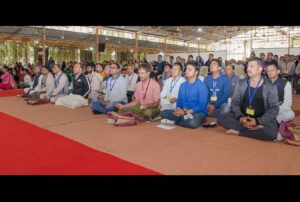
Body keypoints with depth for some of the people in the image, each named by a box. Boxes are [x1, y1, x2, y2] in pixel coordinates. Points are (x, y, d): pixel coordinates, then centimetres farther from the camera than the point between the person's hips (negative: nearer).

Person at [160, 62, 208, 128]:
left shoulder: (201, 86, -10)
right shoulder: (183, 85, 8)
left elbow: (202, 106, -15)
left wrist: (186, 112, -20)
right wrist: (179, 109, -11)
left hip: (198, 112, -5)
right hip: (183, 112, 5)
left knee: (193, 123, -39)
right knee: (163, 113, -9)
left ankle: (174, 121, -13)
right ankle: (185, 118, -18)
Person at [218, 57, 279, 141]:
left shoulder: (270, 87, -3)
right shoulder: (241, 83, 4)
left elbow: (274, 108, -5)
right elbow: (235, 102, 3)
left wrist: (258, 121, -19)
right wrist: (240, 117, -17)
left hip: (261, 120, -2)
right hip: (242, 117, 3)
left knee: (271, 133, -33)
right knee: (221, 118, -22)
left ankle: (238, 132, -17)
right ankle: (254, 129, -22)